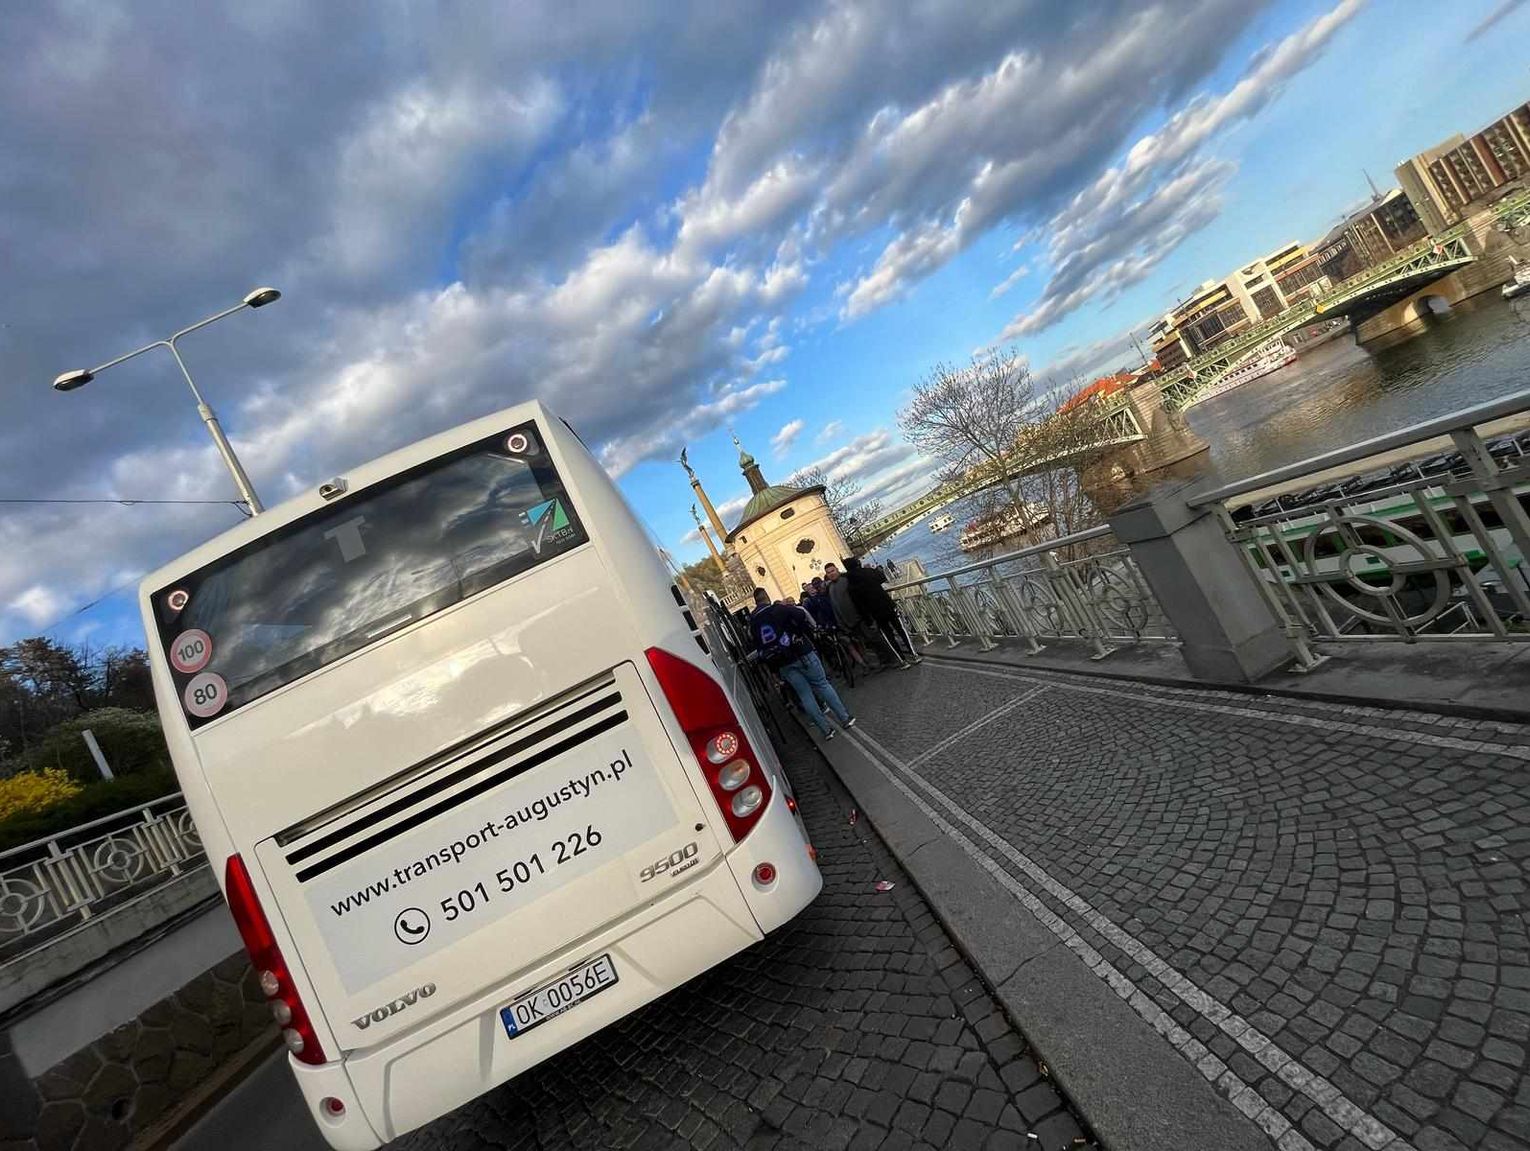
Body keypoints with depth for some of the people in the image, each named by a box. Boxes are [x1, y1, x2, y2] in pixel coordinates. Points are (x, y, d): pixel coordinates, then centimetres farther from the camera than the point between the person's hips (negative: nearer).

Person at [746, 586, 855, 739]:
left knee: (804, 694, 9)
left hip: (783, 664, 3)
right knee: (823, 685, 8)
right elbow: (805, 617, -12)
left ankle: (826, 729, 10)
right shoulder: (780, 609, -5)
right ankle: (846, 718, 11)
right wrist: (810, 637, 4)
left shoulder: (752, 622, 6)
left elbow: (756, 645, 5)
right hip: (801, 653, -3)